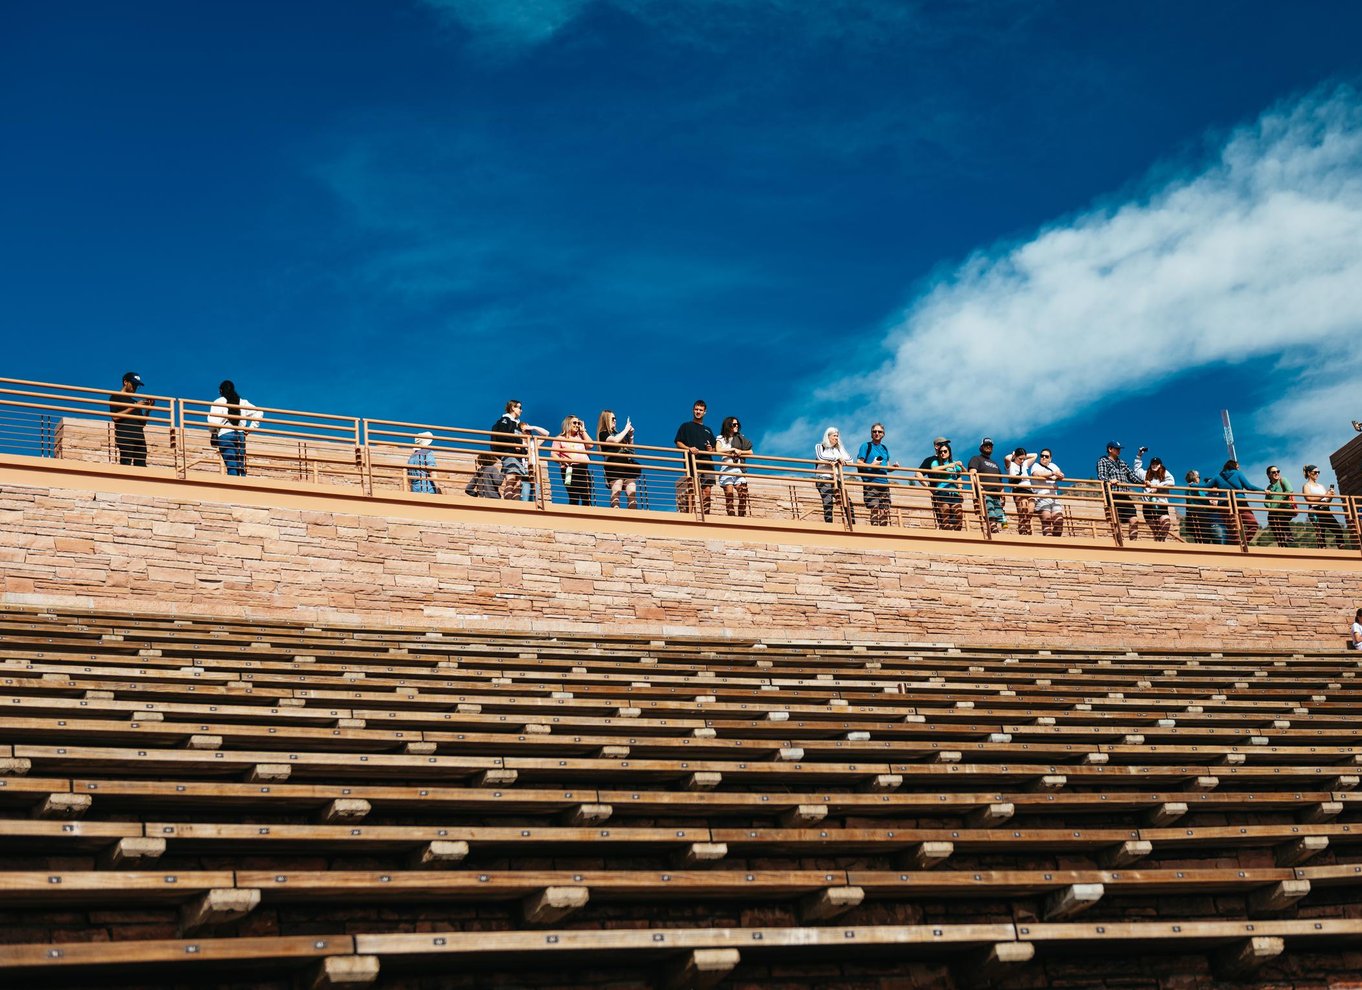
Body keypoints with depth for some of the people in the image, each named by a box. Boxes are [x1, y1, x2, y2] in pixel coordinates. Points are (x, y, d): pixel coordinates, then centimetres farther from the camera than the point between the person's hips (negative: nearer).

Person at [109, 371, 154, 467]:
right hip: (124, 437, -6)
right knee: (126, 465, -17)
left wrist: (148, 410, 7)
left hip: (139, 438, 6)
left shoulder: (135, 402, 27)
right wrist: (133, 407, -6)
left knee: (141, 465, -5)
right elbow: (115, 416, -6)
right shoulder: (116, 397, 10)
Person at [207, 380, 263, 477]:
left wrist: (212, 434, 6)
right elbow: (258, 413, 12)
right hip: (240, 435, 4)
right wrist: (249, 428, 14)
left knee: (231, 466, -10)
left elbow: (213, 421, -10)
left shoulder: (219, 402, 0)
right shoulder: (242, 402, 13)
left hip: (225, 435, -4)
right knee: (241, 467, 7)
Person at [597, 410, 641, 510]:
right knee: (616, 492, -16)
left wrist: (631, 435, 14)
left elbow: (630, 448, 29)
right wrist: (626, 429, -4)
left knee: (632, 492, -3)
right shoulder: (603, 434, 4)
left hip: (627, 465, 7)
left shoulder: (616, 433, 23)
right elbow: (615, 440, -16)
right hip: (614, 466, -7)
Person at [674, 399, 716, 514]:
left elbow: (713, 449, 26)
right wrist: (689, 448, -15)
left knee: (707, 491, -2)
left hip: (707, 464, 5)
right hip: (692, 463, -5)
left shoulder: (708, 430, 25)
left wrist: (711, 449, 2)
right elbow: (678, 442, 3)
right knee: (691, 490, -14)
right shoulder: (686, 426, 12)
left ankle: (706, 515, 1)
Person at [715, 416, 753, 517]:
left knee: (743, 494, -11)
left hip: (739, 469, 2)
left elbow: (750, 452, 14)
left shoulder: (741, 438, 19)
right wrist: (734, 449, -9)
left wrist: (739, 452, -3)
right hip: (726, 468, -2)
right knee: (729, 494, -11)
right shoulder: (721, 438, 12)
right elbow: (718, 450, -7)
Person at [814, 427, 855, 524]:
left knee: (848, 502, -7)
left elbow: (849, 459, 10)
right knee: (828, 501, -20)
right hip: (824, 479, -5)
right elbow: (821, 457, -9)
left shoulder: (839, 449, 23)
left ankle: (852, 524, -6)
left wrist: (839, 461, -8)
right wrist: (837, 458, -10)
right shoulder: (819, 447, 12)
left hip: (837, 480, 5)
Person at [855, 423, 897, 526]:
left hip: (884, 484, 6)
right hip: (871, 483, -6)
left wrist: (893, 466, 3)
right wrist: (872, 465, -15)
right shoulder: (866, 446, 3)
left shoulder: (884, 448, 20)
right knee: (875, 509, -16)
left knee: (885, 511, 1)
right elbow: (859, 464, -3)